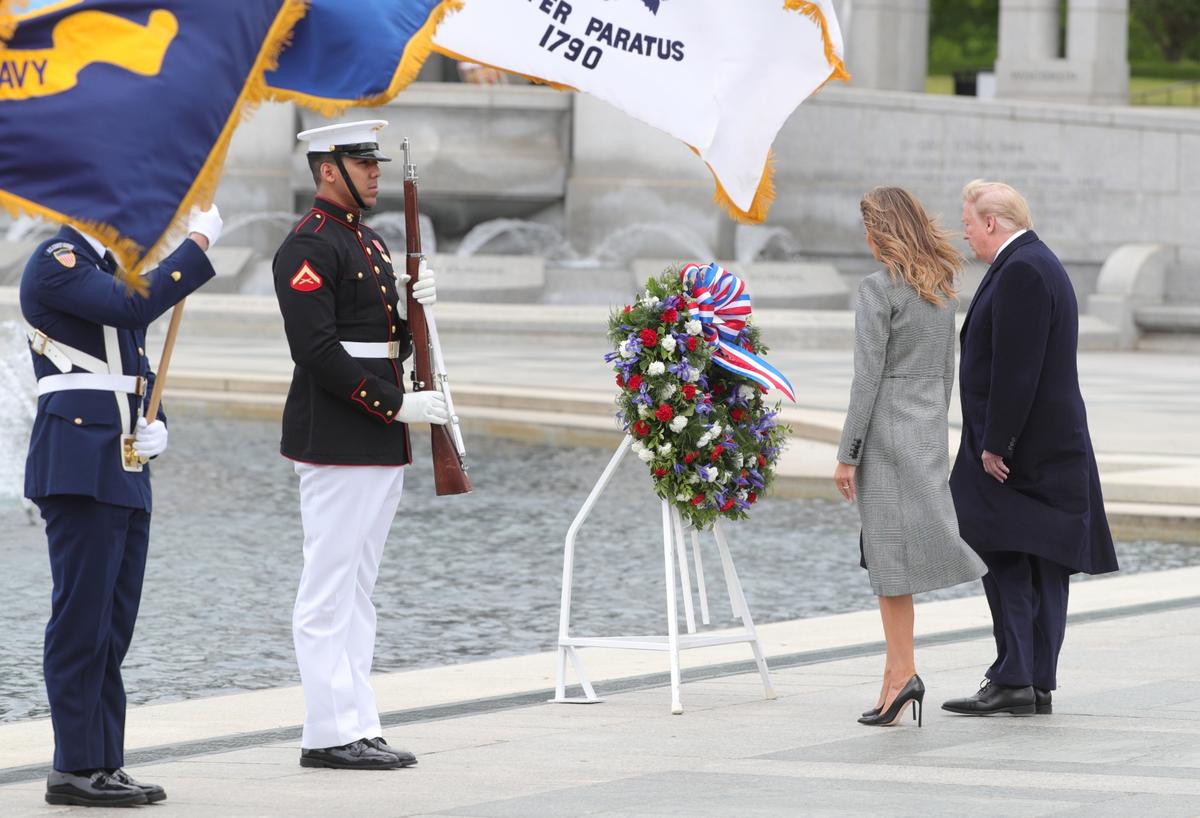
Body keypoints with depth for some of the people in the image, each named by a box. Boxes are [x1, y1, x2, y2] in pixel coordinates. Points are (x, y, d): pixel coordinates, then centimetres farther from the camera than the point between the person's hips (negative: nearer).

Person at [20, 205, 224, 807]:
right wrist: (198, 242, -16)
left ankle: (105, 765, 11)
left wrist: (153, 425, 6)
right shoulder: (55, 264, -9)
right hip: (80, 468, -9)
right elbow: (134, 307, -24)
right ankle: (76, 767, -4)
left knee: (113, 625, 9)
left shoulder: (113, 269, 20)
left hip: (125, 470, 9)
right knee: (82, 617, -7)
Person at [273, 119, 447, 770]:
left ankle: (356, 727, 13)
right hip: (337, 442, -10)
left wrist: (413, 305, 2)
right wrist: (398, 404, -19)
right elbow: (317, 350, -20)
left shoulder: (368, 241, 18)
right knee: (330, 588, -7)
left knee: (356, 589, 11)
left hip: (380, 446, 10)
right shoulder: (309, 247, -12)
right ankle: (332, 733, -6)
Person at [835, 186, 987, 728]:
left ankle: (903, 672, -7)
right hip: (931, 427, 7)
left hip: (886, 432, -7)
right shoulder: (942, 287, 11)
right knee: (889, 554, 10)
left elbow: (868, 376, -14)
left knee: (890, 557, -4)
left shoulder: (879, 288, -12)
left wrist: (847, 455, -11)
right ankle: (897, 674, 8)